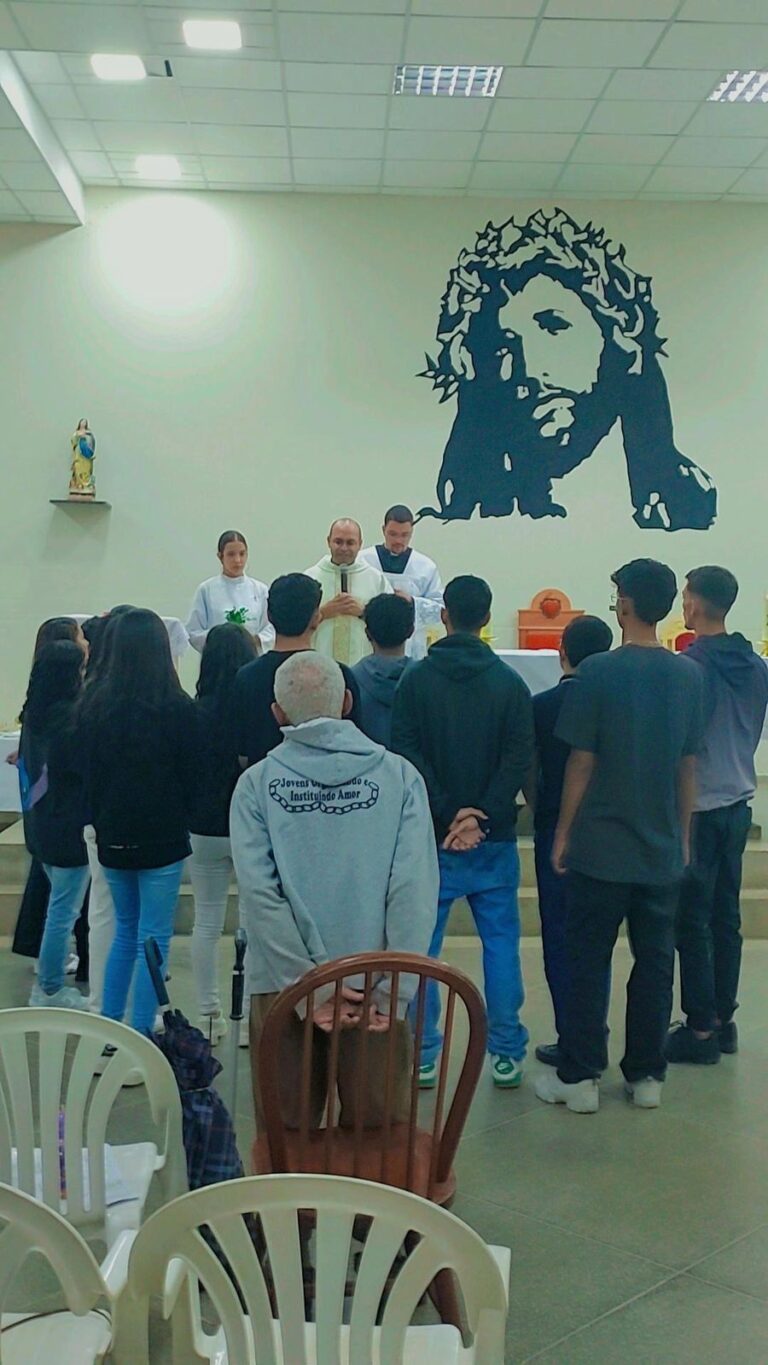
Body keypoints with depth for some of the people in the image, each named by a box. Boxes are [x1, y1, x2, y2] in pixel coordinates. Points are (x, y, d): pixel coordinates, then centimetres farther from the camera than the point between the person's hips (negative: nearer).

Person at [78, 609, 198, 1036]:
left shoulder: (96, 704, -2)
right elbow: (192, 774, -5)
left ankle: (108, 1026, 23)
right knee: (153, 939, 4)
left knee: (125, 930, 20)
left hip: (112, 836, 5)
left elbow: (88, 771, 6)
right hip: (162, 837, -5)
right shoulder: (177, 707, -14)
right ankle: (141, 1033, 7)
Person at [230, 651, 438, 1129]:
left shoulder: (256, 784, -4)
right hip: (375, 993, 0)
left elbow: (259, 892, -12)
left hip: (285, 985, 0)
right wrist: (394, 991, -10)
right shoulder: (400, 776, -4)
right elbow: (415, 888, -12)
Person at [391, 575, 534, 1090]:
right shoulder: (511, 683, 0)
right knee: (501, 941, 10)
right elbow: (519, 759, -8)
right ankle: (506, 1055, 14)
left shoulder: (416, 680, -2)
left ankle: (423, 1056, 12)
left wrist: (447, 814, -10)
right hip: (495, 837, 1)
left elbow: (408, 755, -9)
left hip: (430, 837, -1)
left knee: (421, 945, 8)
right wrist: (480, 815, -11)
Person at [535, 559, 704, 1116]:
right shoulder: (689, 675, 2)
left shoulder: (598, 671, -12)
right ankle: (647, 1075, 21)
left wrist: (563, 832, 0)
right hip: (663, 849, 4)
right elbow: (690, 767, 7)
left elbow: (582, 762, -10)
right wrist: (683, 835, 16)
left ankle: (579, 1078, 12)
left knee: (588, 962, 6)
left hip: (602, 846, -4)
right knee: (655, 961, 12)